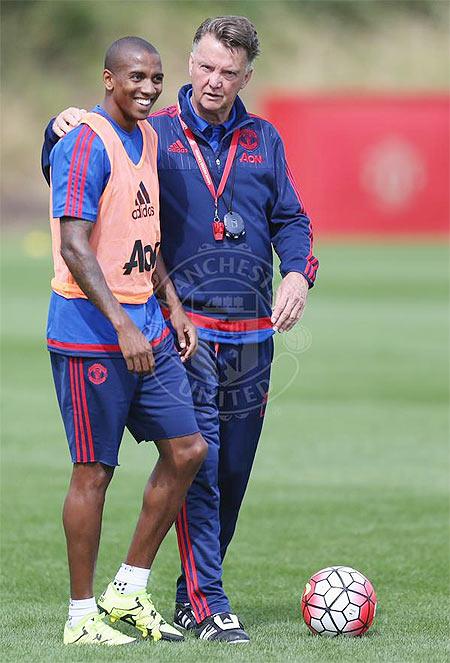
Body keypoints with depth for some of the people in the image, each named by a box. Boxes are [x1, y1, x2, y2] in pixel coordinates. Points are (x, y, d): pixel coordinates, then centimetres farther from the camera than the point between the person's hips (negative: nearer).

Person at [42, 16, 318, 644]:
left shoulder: (264, 140, 12)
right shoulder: (154, 134, 2)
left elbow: (290, 219, 15)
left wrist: (298, 272, -5)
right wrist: (63, 132, -16)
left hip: (251, 334, 4)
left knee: (233, 471, 8)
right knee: (197, 466, -11)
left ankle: (194, 589, 21)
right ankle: (207, 605, -8)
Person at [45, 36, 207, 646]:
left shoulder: (148, 138, 13)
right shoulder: (86, 143, -15)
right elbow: (74, 247, -22)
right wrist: (123, 325, -28)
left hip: (146, 330, 8)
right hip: (91, 335, -8)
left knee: (187, 448, 5)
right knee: (94, 472, -2)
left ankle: (129, 591, 16)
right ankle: (82, 618, 8)